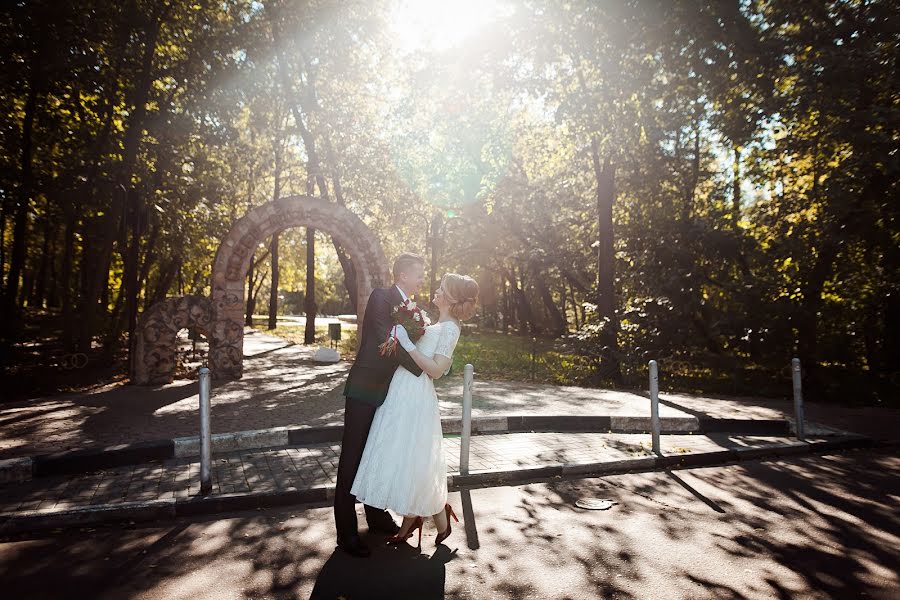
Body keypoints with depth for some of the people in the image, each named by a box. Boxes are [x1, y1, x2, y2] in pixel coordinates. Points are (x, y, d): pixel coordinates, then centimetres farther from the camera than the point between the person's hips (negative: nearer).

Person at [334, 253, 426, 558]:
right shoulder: (381, 297, -13)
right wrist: (422, 369, -20)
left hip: (386, 392, 8)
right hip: (364, 390, -8)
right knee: (352, 458, 1)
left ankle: (377, 515, 34)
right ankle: (346, 532, 11)